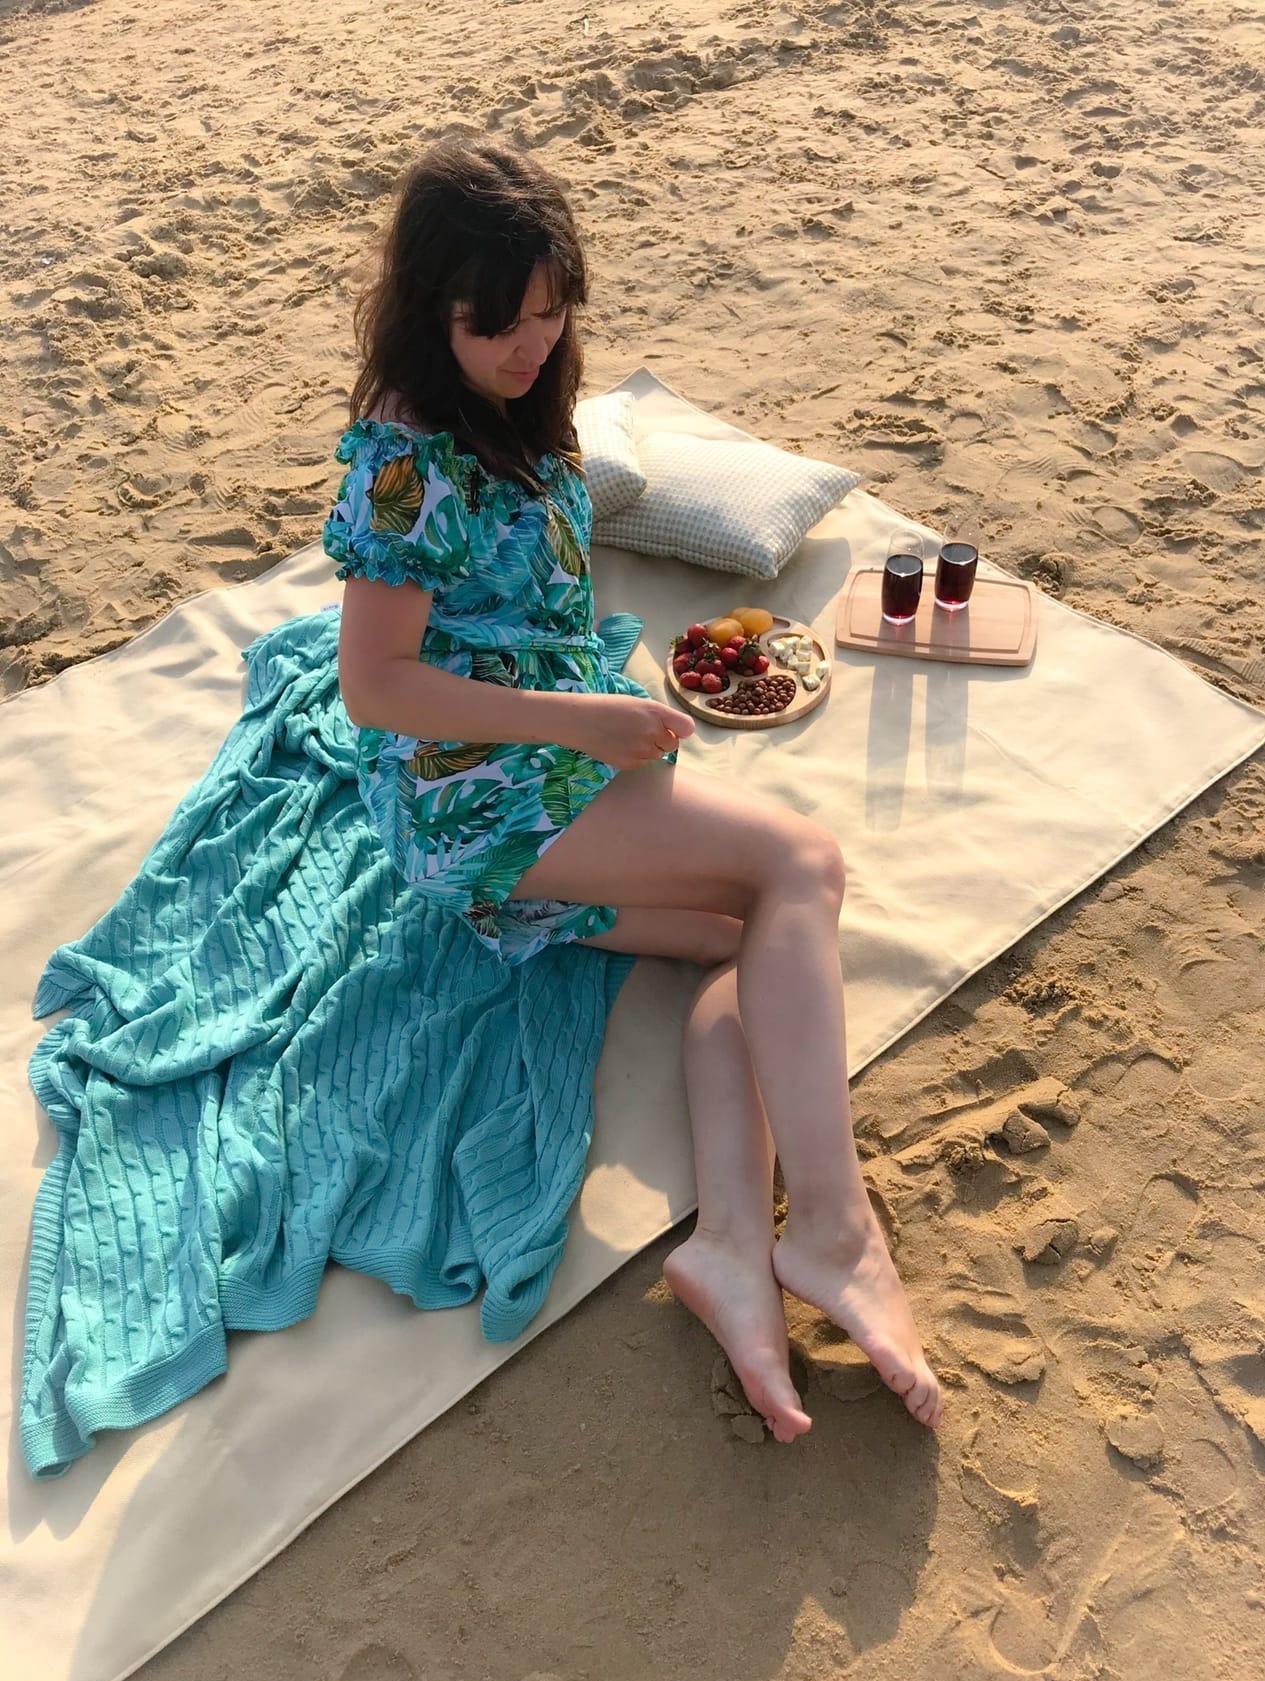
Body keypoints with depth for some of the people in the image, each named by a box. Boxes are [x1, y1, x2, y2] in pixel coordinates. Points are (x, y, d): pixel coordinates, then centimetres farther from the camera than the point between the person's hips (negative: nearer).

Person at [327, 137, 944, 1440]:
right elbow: (373, 688, -17)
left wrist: (605, 710, 6)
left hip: (564, 760, 8)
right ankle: (832, 1228, -23)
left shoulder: (516, 420, 12)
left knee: (769, 936, -11)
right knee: (801, 863, -20)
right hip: (471, 794, -8)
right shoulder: (406, 462, -14)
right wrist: (579, 720, -19)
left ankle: (734, 1239, -21)